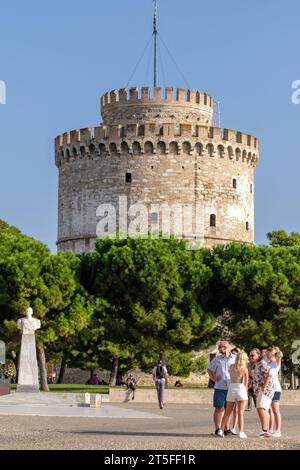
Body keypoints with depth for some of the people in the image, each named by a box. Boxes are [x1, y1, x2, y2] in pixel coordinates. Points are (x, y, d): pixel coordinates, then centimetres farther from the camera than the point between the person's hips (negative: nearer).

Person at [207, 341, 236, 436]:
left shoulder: (235, 358, 4)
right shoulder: (217, 359, 6)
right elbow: (209, 369, 18)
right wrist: (213, 378, 4)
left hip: (231, 388, 1)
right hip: (219, 387, -1)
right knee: (219, 408, -3)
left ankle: (226, 429, 17)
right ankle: (217, 429, 0)